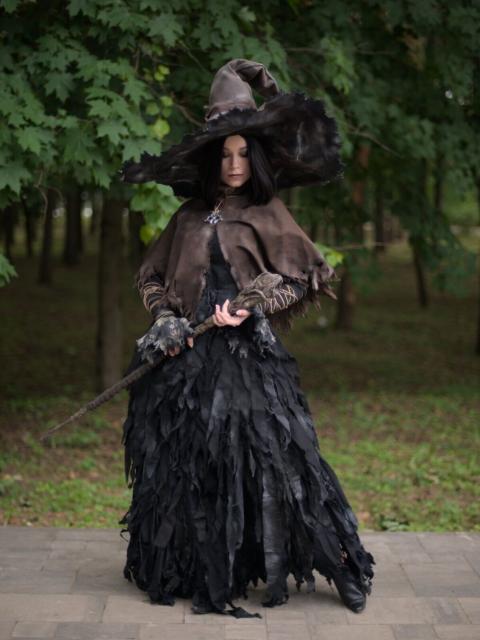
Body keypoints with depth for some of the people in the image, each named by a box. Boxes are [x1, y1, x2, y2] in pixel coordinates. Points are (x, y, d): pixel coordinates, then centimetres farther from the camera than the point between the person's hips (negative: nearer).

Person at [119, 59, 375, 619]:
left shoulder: (268, 214, 5)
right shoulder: (190, 216, 12)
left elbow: (304, 279, 2)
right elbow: (151, 277, 19)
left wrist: (254, 307, -11)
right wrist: (166, 318, 0)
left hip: (249, 350, -3)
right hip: (191, 353, 3)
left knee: (263, 451, -9)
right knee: (186, 457, 2)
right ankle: (184, 570, 11)